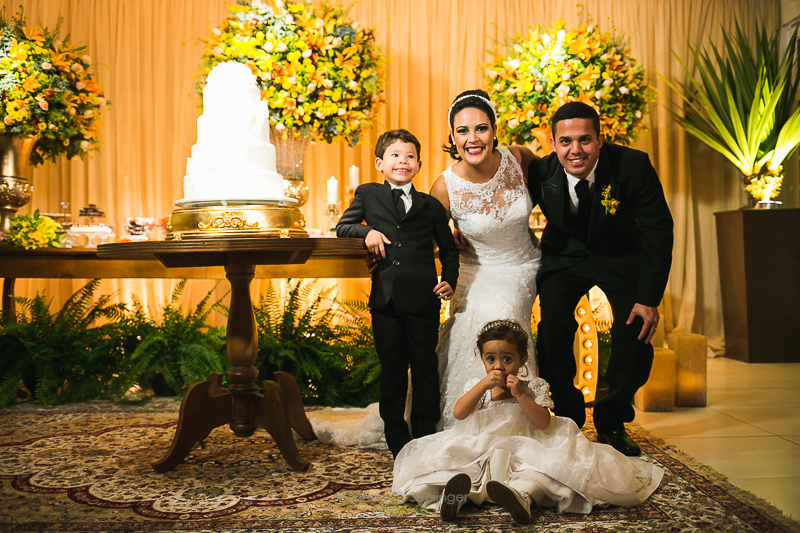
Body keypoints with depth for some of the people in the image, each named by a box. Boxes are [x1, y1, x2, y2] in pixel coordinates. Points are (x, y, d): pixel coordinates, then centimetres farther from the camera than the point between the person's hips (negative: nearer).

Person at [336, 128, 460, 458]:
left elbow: (449, 249, 18)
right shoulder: (367, 195, 10)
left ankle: (425, 437, 21)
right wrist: (366, 230, -6)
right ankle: (397, 440, 21)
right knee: (391, 369, 8)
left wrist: (449, 280, 3)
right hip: (385, 300, 0)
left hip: (423, 300, 0)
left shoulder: (431, 206, 10)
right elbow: (342, 227, 13)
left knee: (425, 369, 7)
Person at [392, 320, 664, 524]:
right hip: (478, 452, 1)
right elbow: (459, 414, -7)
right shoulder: (476, 386, 11)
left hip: (525, 455, -1)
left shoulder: (534, 387, 5)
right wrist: (484, 385, -15)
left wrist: (519, 395, -17)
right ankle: (454, 492, -57)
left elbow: (544, 423, -8)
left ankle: (523, 492, -64)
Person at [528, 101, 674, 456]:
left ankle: (611, 421, 13)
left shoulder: (633, 166, -28)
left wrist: (650, 298, -20)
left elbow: (659, 232, -18)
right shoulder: (540, 173, -23)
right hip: (563, 257, 1)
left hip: (621, 257, 0)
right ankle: (568, 422, 7)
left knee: (636, 337, -11)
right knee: (552, 333, -15)